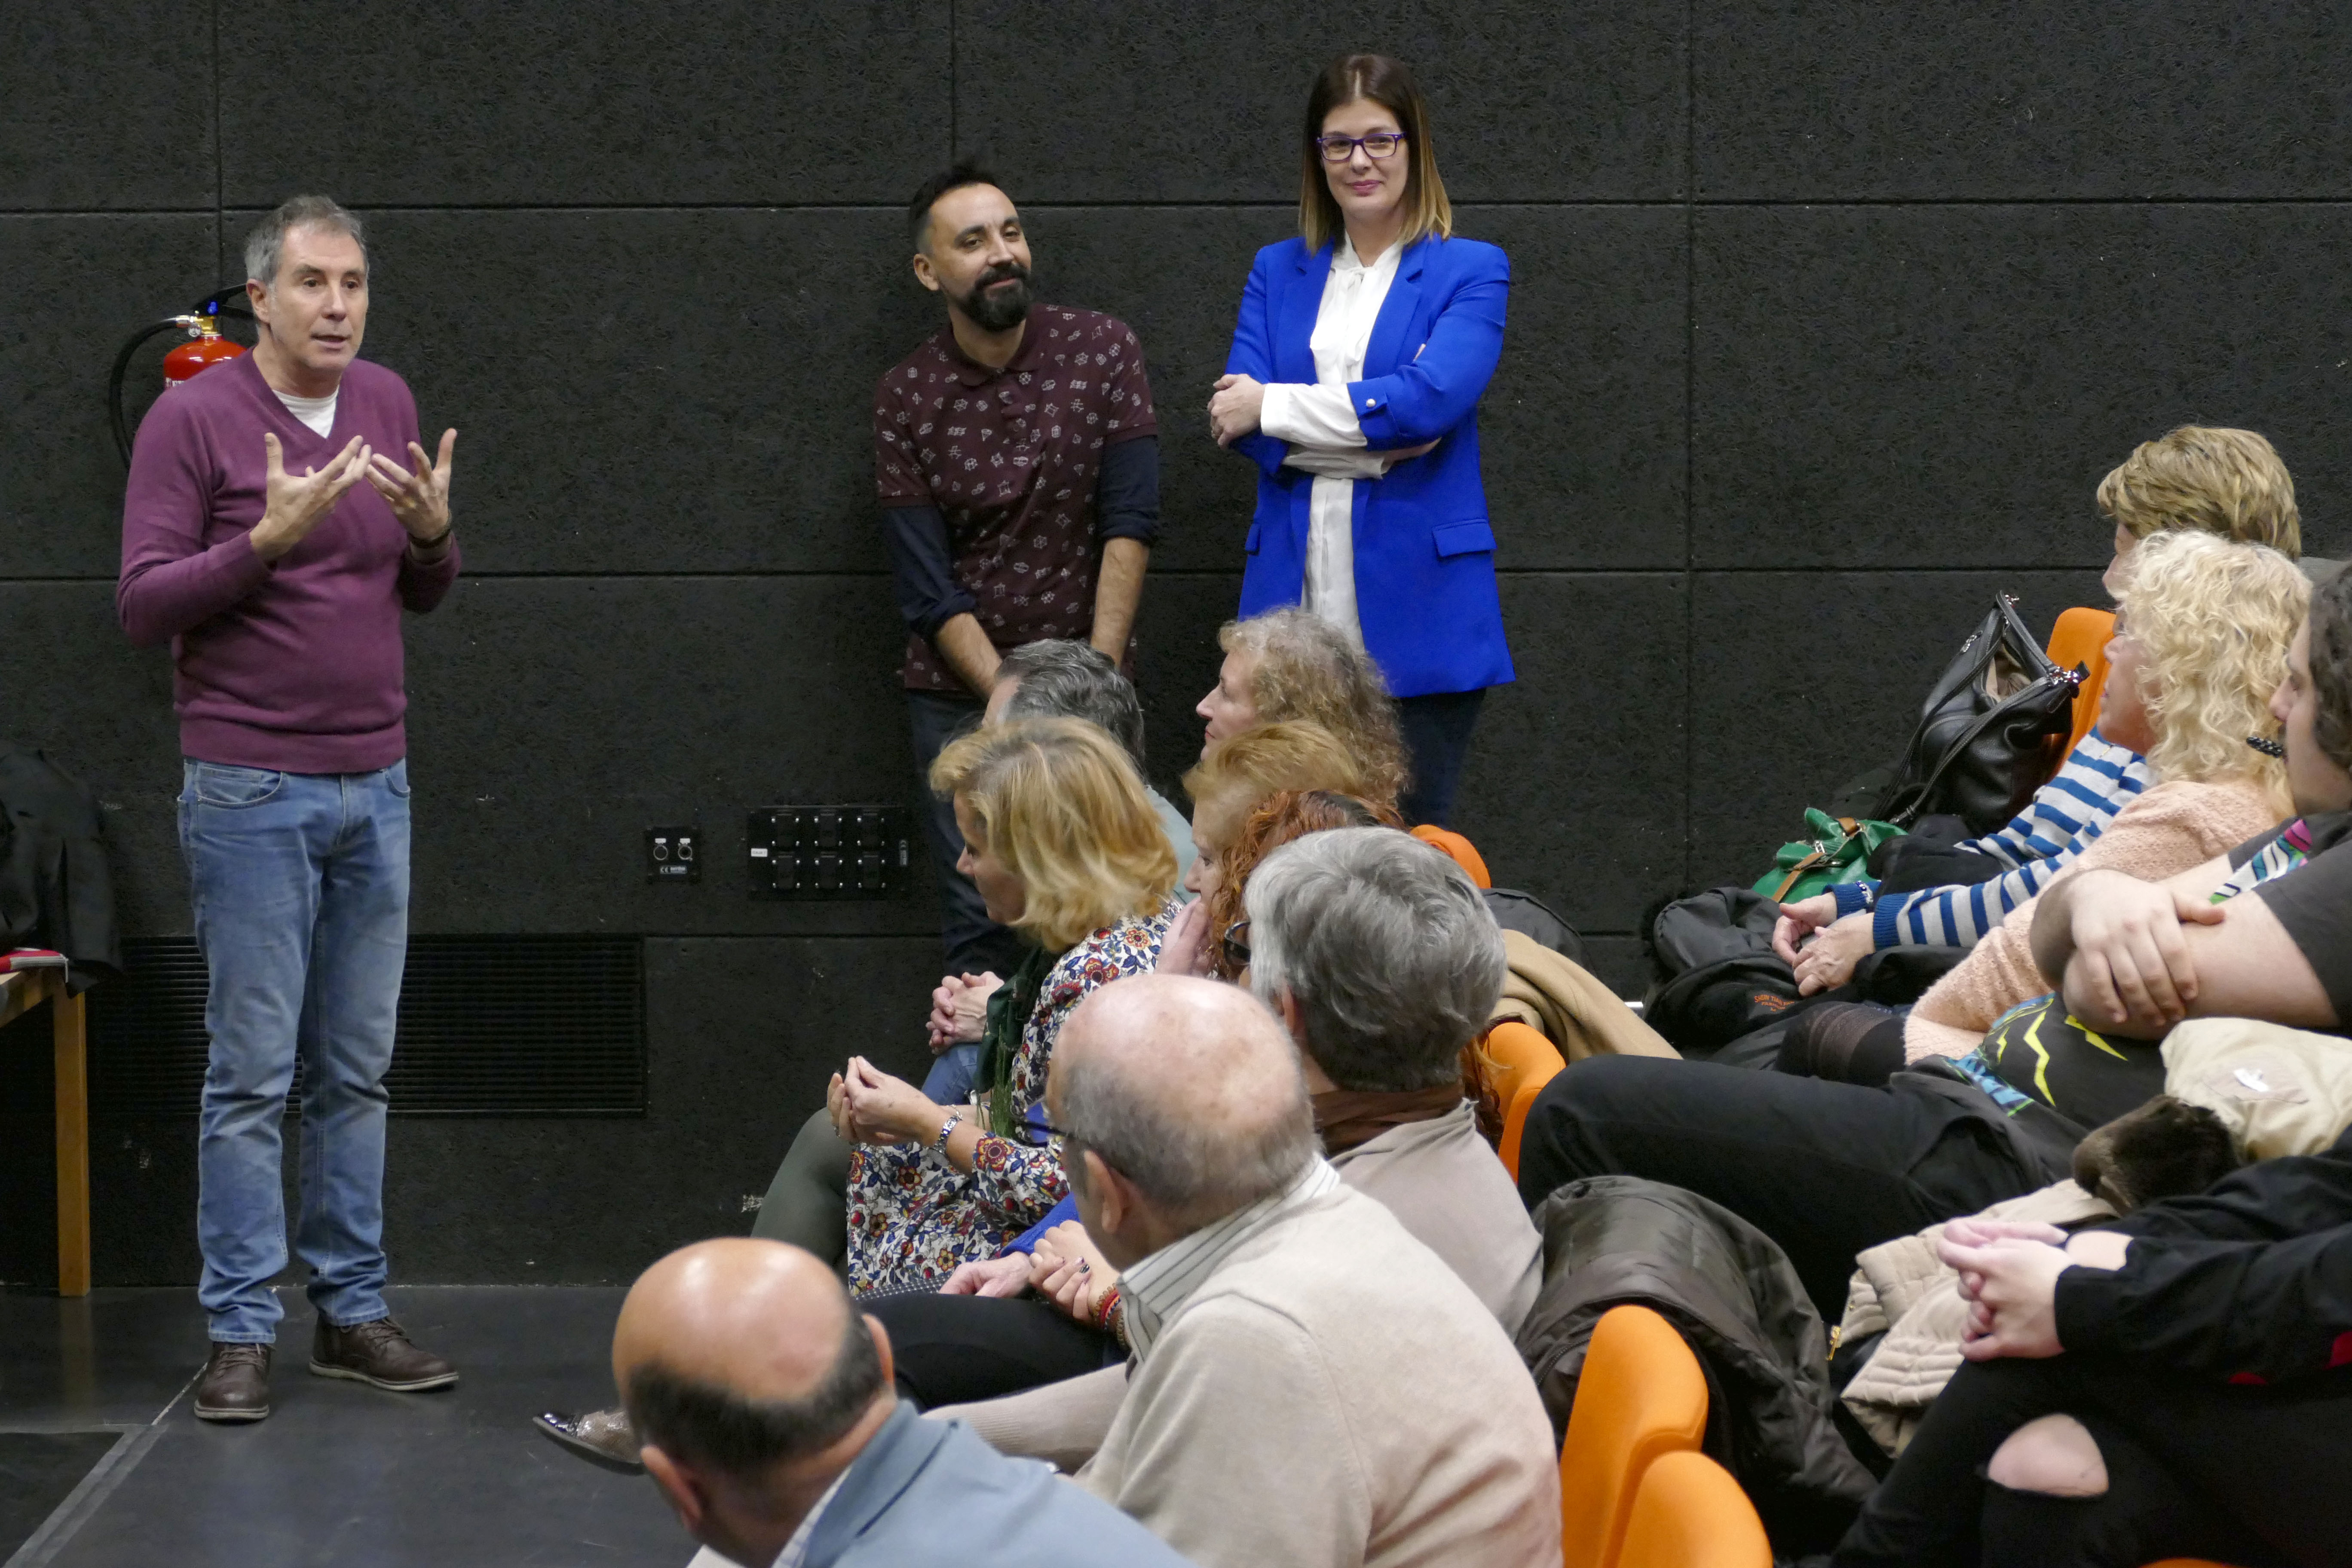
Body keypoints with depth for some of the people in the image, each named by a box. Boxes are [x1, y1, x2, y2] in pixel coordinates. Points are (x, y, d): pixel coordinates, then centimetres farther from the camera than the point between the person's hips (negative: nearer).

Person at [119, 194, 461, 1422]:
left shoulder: (387, 405, 9)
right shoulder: (193, 419, -8)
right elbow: (143, 607, -11)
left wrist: (435, 531, -6)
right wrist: (269, 539, -23)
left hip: (376, 788, 5)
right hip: (251, 791, -5)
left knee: (357, 1069, 9)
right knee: (252, 1072, -2)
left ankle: (353, 1311, 16)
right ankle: (241, 1332, 4)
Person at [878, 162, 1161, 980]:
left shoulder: (1101, 351, -2)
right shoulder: (905, 399, -2)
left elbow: (1130, 528, -7)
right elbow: (929, 590, -5)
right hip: (960, 695, 0)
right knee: (983, 919, -2)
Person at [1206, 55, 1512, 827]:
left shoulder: (1470, 272, 4)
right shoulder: (1278, 272, 14)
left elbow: (1431, 398, -14)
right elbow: (1236, 418, 1)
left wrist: (1273, 406, -8)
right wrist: (1376, 447, -12)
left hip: (1416, 611, -3)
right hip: (1296, 603, 3)